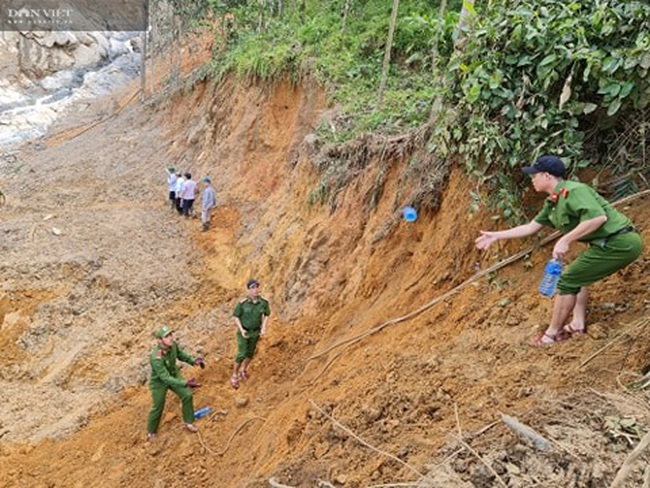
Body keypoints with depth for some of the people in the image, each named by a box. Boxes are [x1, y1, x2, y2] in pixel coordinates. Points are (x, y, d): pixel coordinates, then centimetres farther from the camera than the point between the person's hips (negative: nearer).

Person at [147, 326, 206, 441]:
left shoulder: (173, 344, -24)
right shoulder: (156, 357, -42)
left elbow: (180, 354, -1)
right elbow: (165, 378, -42)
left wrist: (193, 361, -16)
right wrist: (186, 383, -49)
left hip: (174, 375, 5)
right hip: (159, 381, -5)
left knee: (187, 395, 0)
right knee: (158, 407, 9)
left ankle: (188, 422, 22)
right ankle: (151, 432, 36)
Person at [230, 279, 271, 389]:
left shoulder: (264, 302, -19)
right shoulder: (242, 303, -26)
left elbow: (266, 315, -3)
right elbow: (236, 317, -14)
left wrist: (264, 328, -17)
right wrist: (241, 330, -28)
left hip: (255, 331, 3)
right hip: (243, 331, -3)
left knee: (250, 353, 20)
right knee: (241, 355, -2)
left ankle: (243, 369, 49)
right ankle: (234, 376, 23)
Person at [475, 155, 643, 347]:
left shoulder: (573, 191, -16)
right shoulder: (552, 203, 14)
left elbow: (599, 217, -28)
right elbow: (530, 227, 22)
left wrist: (565, 240, -25)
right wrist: (496, 236, 22)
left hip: (619, 243, -10)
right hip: (614, 243, 10)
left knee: (568, 280, -3)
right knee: (578, 276, 23)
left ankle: (553, 332, 8)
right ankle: (577, 324, 22)